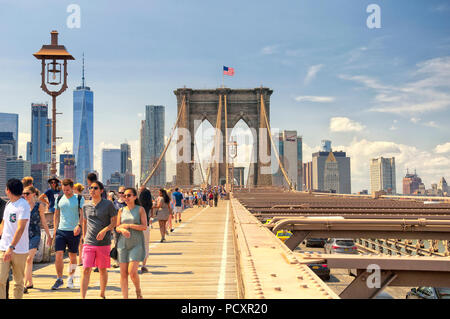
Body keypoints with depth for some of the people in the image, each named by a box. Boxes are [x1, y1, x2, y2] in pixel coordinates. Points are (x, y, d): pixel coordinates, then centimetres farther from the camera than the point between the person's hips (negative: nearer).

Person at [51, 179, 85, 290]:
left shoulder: (79, 199, 0)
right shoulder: (59, 199, 10)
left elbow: (82, 214, -6)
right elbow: (56, 215, 18)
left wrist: (79, 225, -23)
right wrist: (55, 229, 10)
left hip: (74, 231, -2)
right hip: (61, 231, 2)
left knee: (73, 256, 7)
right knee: (58, 255, -7)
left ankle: (70, 278, 22)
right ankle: (59, 279, 5)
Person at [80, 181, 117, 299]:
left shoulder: (108, 204, -3)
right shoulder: (86, 206, 8)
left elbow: (115, 221, -2)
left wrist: (105, 230, -18)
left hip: (104, 243, -2)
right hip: (89, 243, 2)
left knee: (103, 270, 9)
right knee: (86, 269, -7)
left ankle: (102, 294, 26)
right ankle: (82, 297, -6)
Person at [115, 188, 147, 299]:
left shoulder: (140, 209, 0)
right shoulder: (121, 210, 9)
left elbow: (144, 227, -7)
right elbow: (117, 228, 8)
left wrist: (128, 225, -13)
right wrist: (122, 230, -15)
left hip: (136, 244, -3)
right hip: (123, 244, 3)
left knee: (132, 272, -13)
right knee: (123, 273, 1)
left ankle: (138, 291, 14)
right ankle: (125, 297, 10)